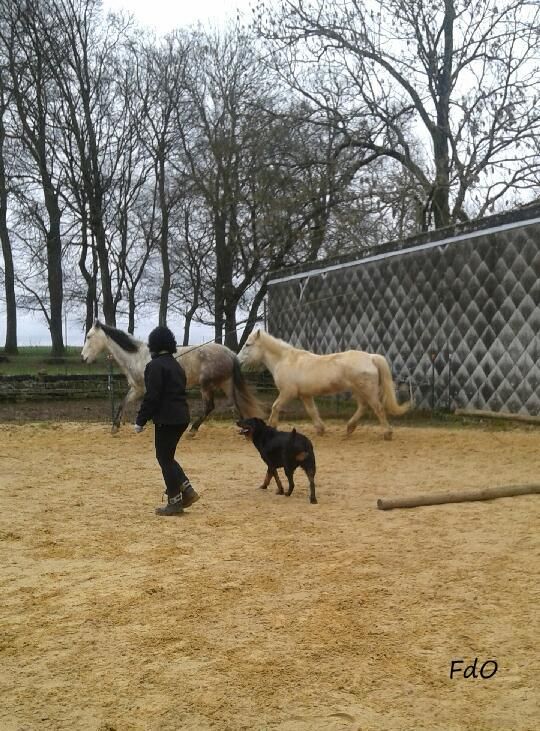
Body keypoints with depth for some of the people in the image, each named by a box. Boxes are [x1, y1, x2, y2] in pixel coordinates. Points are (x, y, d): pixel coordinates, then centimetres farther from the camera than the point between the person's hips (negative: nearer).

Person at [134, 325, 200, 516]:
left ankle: (175, 502, 3)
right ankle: (187, 490, 13)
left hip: (166, 419, -9)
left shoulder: (156, 365, -12)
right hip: (181, 417, 9)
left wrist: (140, 421, -10)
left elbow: (151, 397, -17)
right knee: (166, 457, 19)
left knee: (165, 459, 0)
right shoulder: (176, 365, 16)